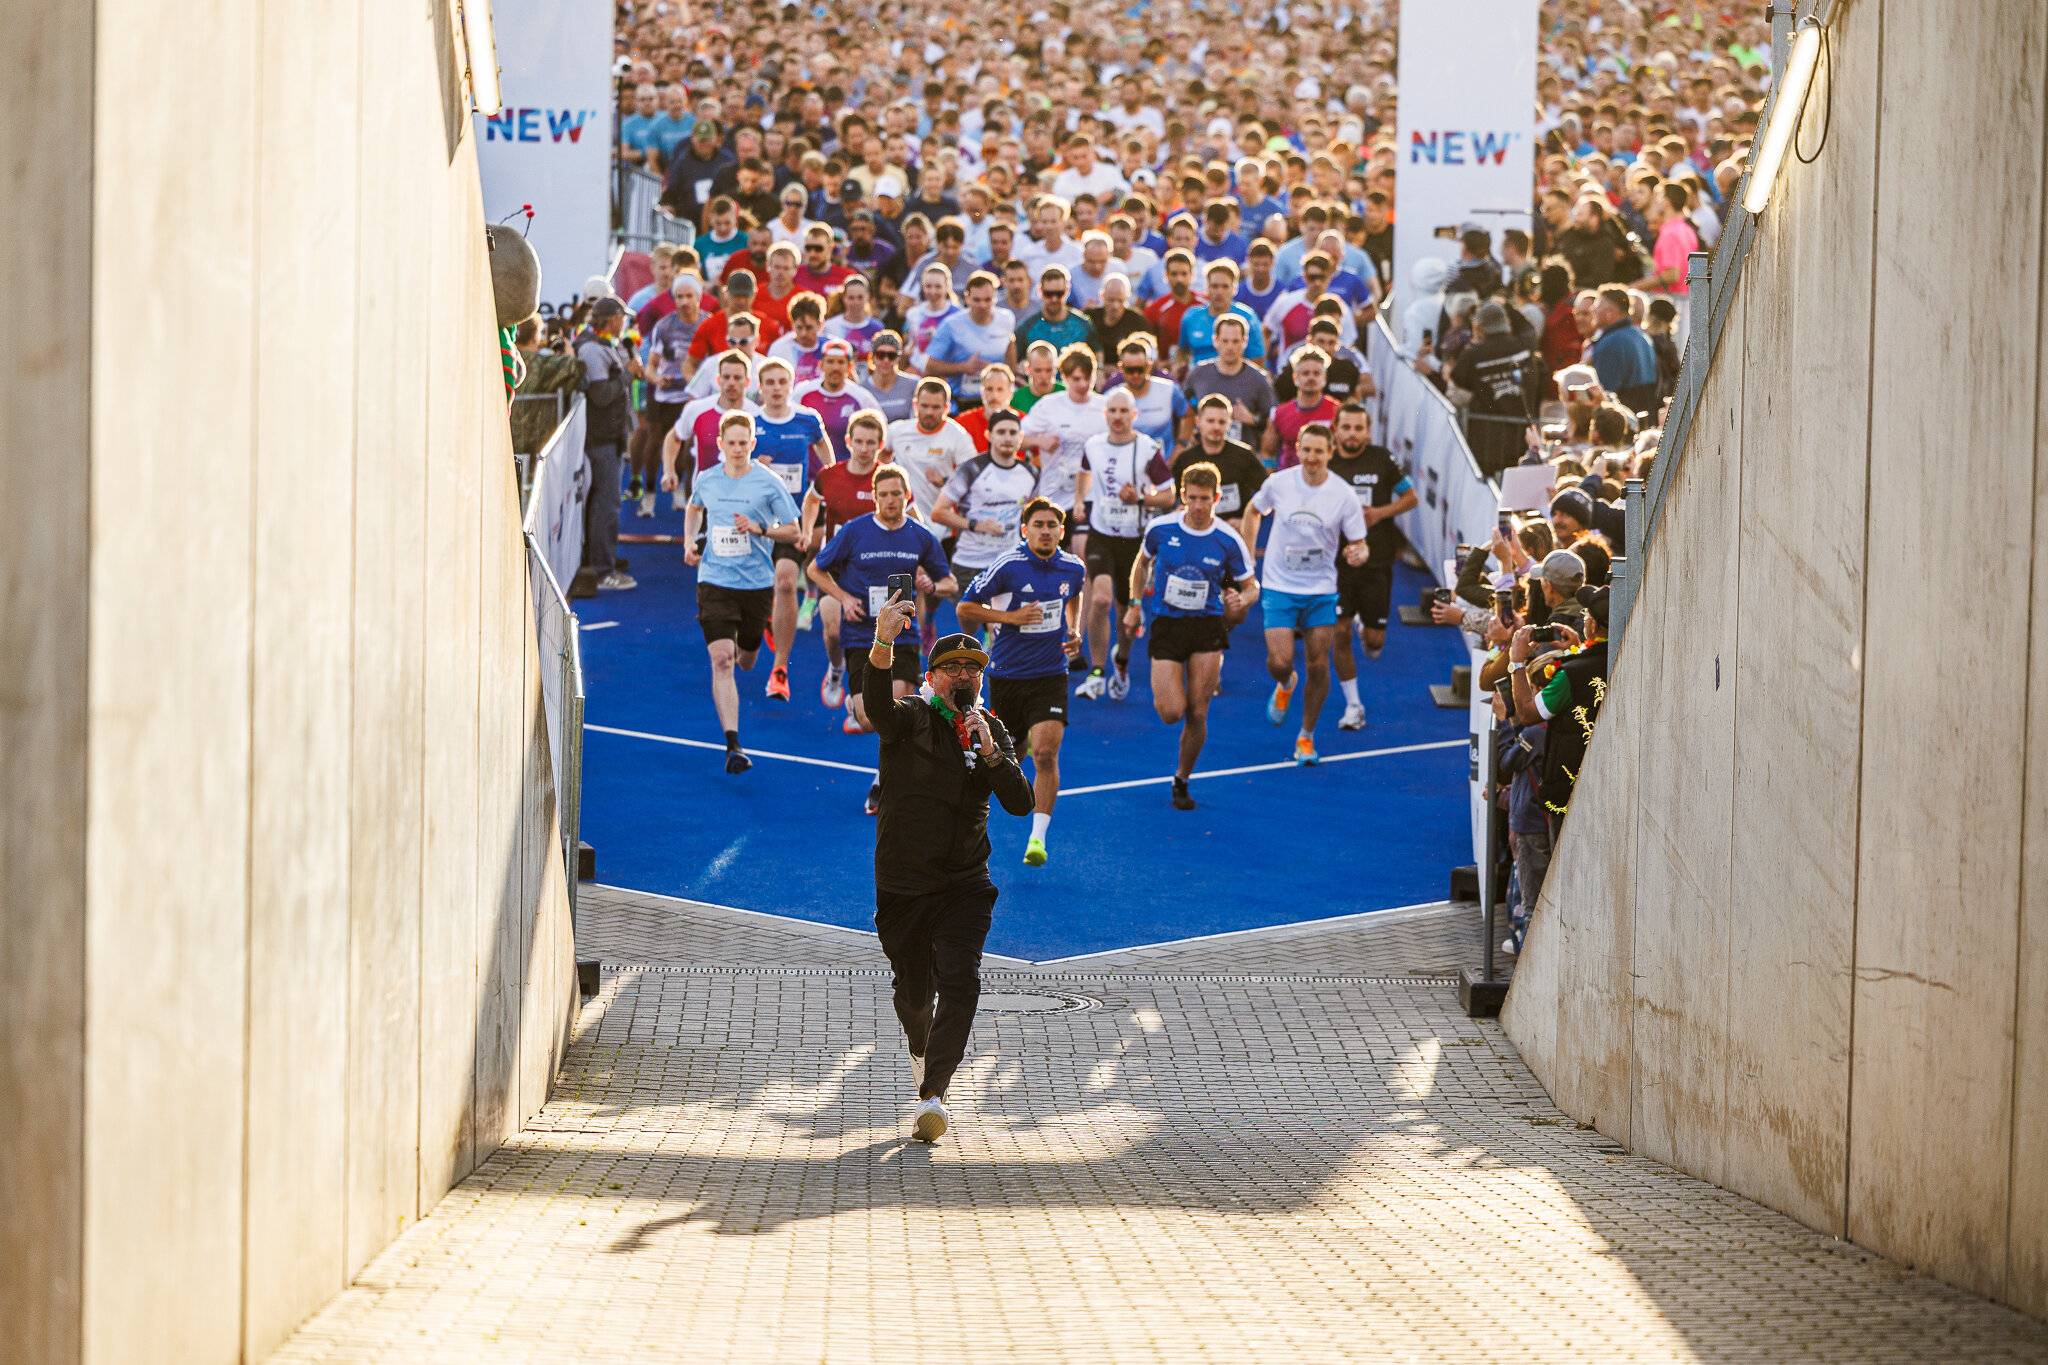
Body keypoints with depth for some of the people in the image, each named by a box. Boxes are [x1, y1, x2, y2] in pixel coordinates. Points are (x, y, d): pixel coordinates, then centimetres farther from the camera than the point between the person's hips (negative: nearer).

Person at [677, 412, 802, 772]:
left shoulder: (769, 484, -7)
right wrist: (689, 542, 9)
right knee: (721, 660, -15)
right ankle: (733, 746, -19)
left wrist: (759, 529, -19)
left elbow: (792, 531, -2)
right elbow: (694, 508, 24)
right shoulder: (706, 481, 1)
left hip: (757, 583, 0)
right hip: (715, 581, 0)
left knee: (745, 660, 16)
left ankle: (742, 648, 57)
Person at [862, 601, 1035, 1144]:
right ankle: (920, 1047, 47)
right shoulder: (911, 717, -5)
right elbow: (877, 704, -31)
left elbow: (1020, 803, -5)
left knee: (960, 983, -17)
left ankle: (932, 1096, -20)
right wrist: (883, 644, -50)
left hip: (964, 884, 1)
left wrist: (991, 752, -21)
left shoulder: (992, 731, 6)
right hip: (901, 885, -1)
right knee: (913, 990, 12)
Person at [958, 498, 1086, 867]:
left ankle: (1038, 837, -17)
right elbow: (966, 608, -7)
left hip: (1049, 676, 1)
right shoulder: (1007, 566, -14)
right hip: (1006, 676, -1)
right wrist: (1011, 617, -18)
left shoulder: (1073, 568, 0)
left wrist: (1073, 631, 9)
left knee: (1046, 753, -18)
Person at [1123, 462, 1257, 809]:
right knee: (1171, 712, -11)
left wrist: (1241, 600, -19)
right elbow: (1142, 563, 16)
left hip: (1208, 627, 0)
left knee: (1197, 715, -3)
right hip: (1166, 625, 0)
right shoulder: (1160, 529, -6)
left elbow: (1251, 586, 4)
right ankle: (1162, 692, 28)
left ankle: (1182, 780, 18)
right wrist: (1135, 605, 12)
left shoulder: (1228, 541, -8)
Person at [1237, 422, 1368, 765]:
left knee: (1318, 666, 0)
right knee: (1279, 663, -12)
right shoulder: (1278, 483, -7)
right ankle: (1285, 685, 28)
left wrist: (1357, 554, -28)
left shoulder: (1343, 496, -10)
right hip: (1279, 587, 0)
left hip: (1321, 591, 0)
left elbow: (1359, 545, -3)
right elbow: (1254, 511, 13)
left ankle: (1307, 737, 21)